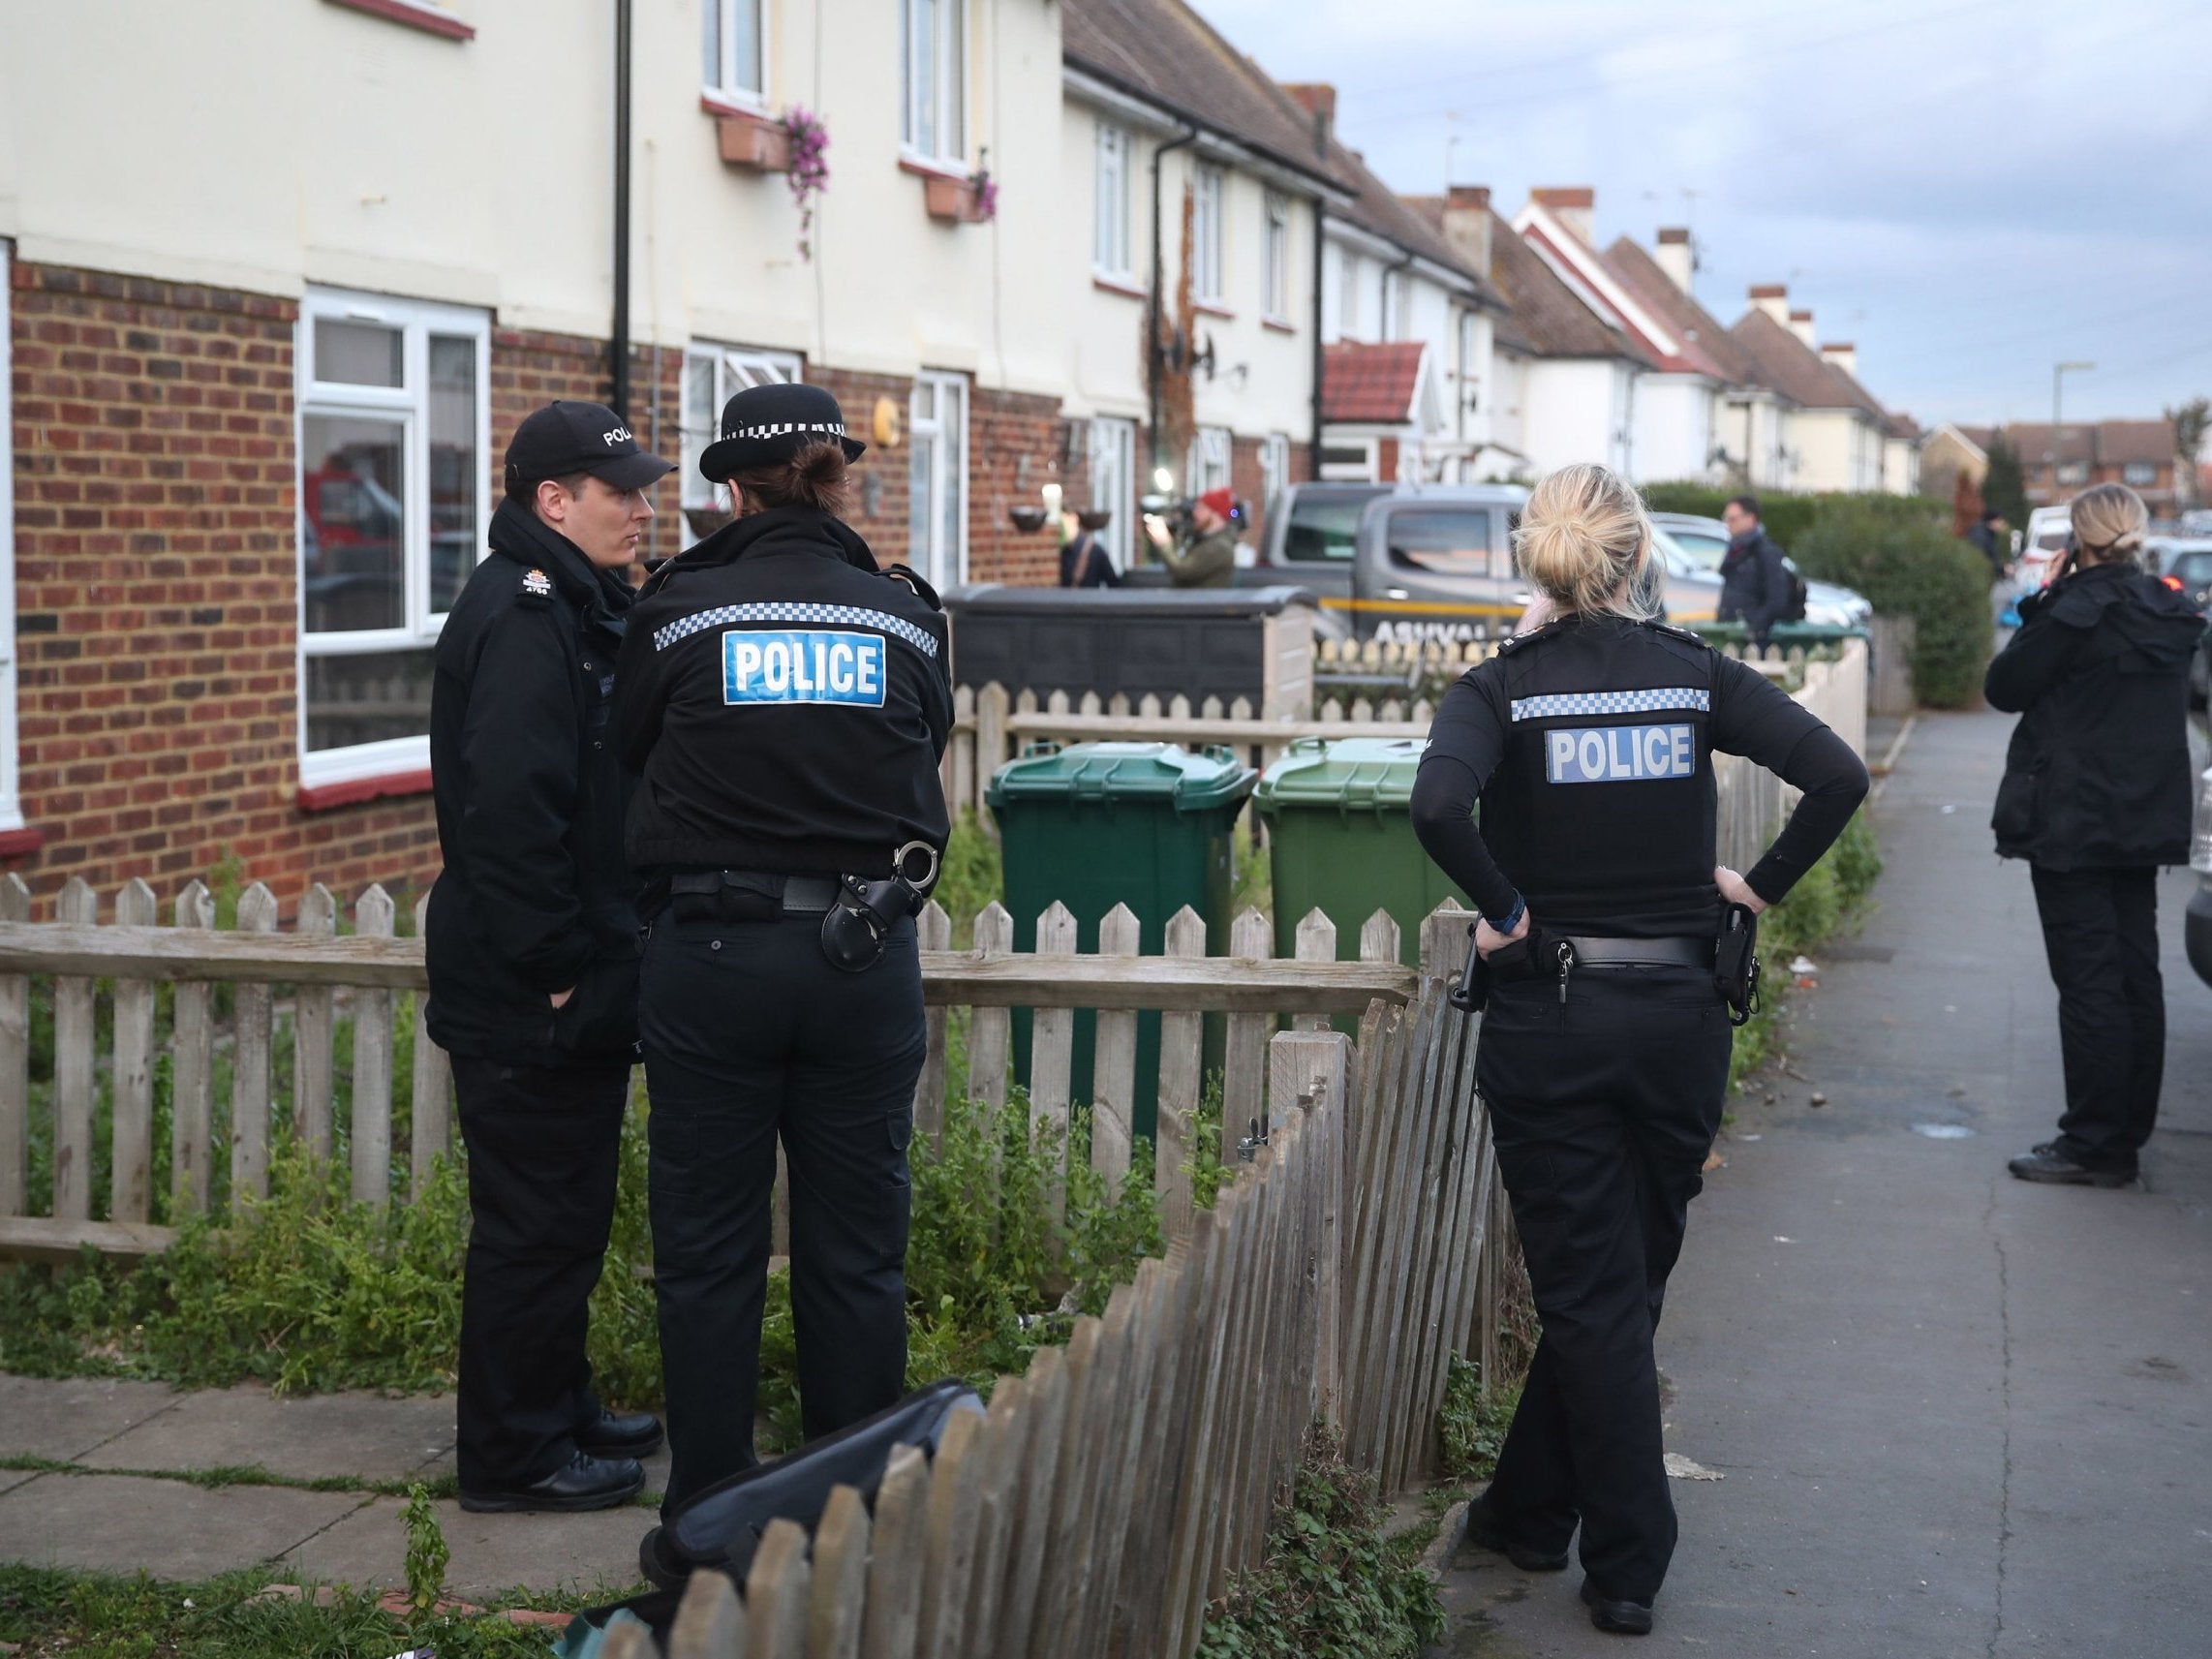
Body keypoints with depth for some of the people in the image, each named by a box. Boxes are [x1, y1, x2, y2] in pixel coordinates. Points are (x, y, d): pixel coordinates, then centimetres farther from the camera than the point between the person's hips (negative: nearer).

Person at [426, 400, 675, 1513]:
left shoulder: (578, 606, 15)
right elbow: (510, 810, -26)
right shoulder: (523, 616, -19)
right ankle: (512, 1455, 9)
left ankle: (557, 1412, 31)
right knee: (535, 1222, -1)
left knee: (565, 1213, 19)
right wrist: (556, 966, -23)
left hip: (571, 983, 10)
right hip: (527, 998, -10)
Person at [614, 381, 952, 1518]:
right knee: (855, 1248, 11)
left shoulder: (676, 612, -5)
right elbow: (926, 760, 9)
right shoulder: (905, 616, 0)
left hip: (710, 952, -1)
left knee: (707, 1249, 8)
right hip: (866, 956, 2)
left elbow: (630, 754, 7)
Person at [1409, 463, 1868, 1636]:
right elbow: (1838, 775, -11)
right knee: (1624, 1281, 17)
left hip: (1548, 1019, -2)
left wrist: (1505, 910, -13)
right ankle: (1530, 1512, 28)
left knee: (1591, 1296, 6)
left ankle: (1627, 1565, 8)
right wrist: (1764, 886, 0)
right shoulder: (1697, 675, 0)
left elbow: (1439, 805, -26)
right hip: (1679, 1012, 2)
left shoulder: (1501, 688, -6)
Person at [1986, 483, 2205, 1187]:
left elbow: (2005, 687, -9)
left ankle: (2095, 1146, -3)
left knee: (2088, 982, -5)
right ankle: (2128, 1131, 21)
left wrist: (2040, 602, -2)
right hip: (2146, 822, 8)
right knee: (2136, 977, 12)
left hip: (2073, 825, -8)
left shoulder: (2078, 609, -17)